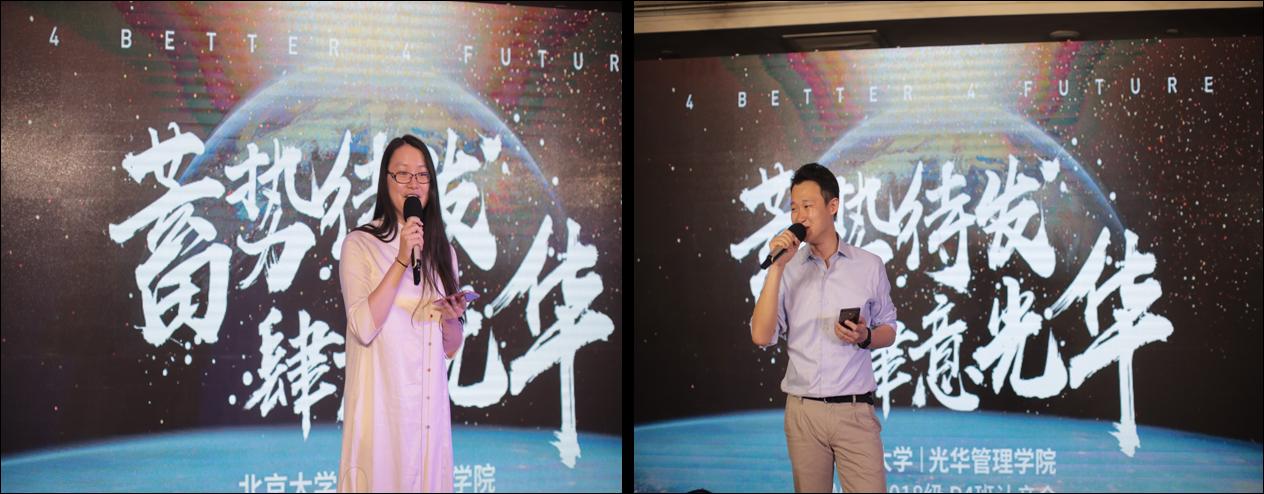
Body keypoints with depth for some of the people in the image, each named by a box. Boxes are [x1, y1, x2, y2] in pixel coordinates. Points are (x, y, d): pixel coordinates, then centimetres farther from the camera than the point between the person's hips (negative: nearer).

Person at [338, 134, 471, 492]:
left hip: (429, 404, 5)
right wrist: (402, 262, -20)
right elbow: (363, 327, -16)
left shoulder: (442, 251, 12)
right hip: (381, 403, -4)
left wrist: (452, 318, -7)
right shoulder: (360, 244, -3)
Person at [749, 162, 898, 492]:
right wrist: (776, 268, -12)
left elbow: (888, 331, 11)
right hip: (802, 411, 1)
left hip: (855, 410, -1)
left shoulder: (869, 266, 1)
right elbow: (762, 337, -9)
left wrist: (865, 338, -12)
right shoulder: (788, 270, 2)